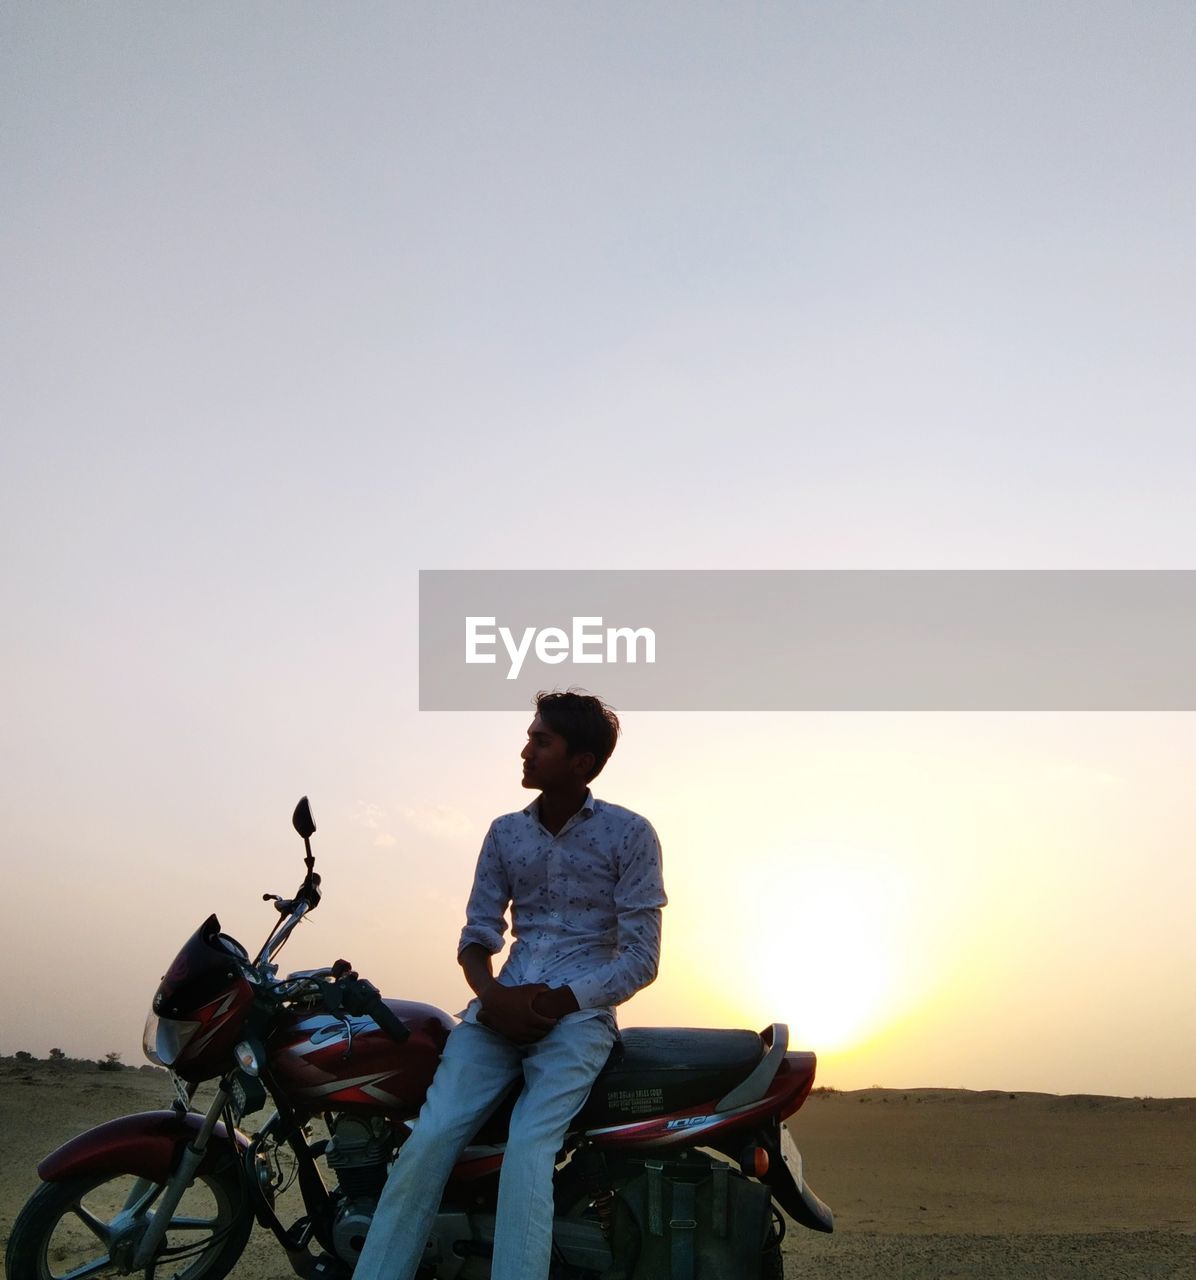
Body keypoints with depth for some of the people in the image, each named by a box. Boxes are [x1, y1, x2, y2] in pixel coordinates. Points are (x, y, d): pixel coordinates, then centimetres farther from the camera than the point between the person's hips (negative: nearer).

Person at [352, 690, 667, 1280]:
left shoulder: (629, 834, -1)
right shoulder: (504, 832, 13)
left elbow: (640, 958, -4)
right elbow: (478, 932, 11)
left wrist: (555, 1003, -15)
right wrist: (492, 996, -11)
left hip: (579, 1013, -3)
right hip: (502, 1005, 4)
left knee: (527, 1150, -27)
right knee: (428, 1137, -17)